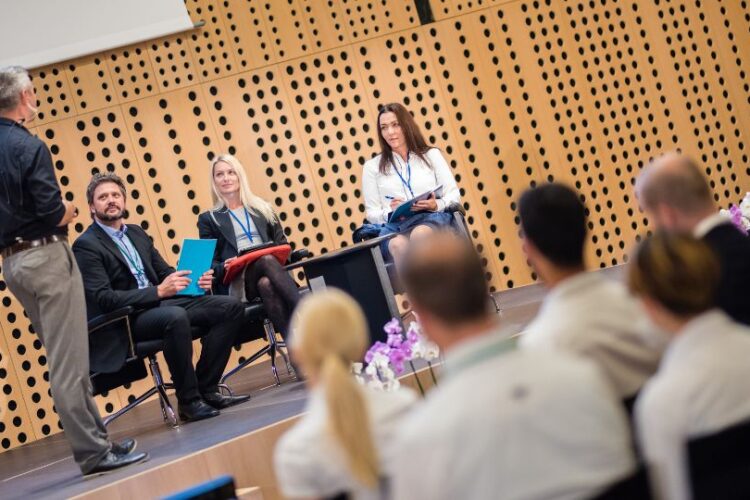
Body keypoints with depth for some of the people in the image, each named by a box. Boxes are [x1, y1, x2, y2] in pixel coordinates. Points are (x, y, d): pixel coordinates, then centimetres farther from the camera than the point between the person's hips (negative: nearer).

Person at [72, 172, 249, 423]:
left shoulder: (136, 233, 19)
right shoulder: (86, 246, -6)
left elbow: (165, 272, 22)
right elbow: (104, 299, -17)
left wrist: (194, 280, -2)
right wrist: (158, 291, -25)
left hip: (160, 303, 8)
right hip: (124, 322, -8)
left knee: (231, 307, -7)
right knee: (176, 317, -38)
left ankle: (206, 390, -6)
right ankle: (188, 401, -22)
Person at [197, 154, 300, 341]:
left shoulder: (262, 208, 24)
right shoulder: (209, 219, 17)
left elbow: (282, 243, 21)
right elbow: (209, 263, 10)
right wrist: (225, 267, -14)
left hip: (267, 275, 2)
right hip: (235, 282, -2)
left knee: (266, 284, -38)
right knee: (268, 260, -36)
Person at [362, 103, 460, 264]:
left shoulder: (431, 154, 19)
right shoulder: (372, 167, 19)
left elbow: (454, 196, 14)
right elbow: (372, 213, 16)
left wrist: (436, 205, -8)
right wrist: (391, 212, -7)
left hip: (431, 217, 0)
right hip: (394, 225, 0)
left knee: (420, 234, -40)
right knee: (398, 244, -39)